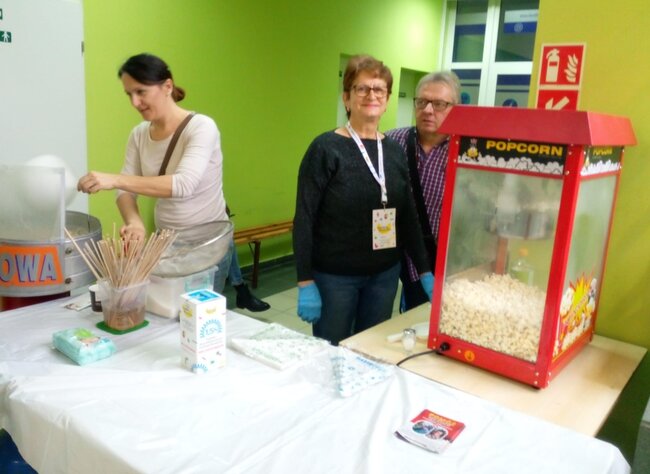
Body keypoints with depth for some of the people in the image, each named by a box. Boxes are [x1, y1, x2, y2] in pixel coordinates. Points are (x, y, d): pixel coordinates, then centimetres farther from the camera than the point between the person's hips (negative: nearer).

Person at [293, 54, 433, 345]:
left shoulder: (395, 152, 5)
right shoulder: (326, 149, -9)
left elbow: (408, 216, 9)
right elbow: (304, 219, -11)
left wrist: (425, 271, 6)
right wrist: (305, 283, -15)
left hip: (385, 274, 5)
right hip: (334, 276, -4)